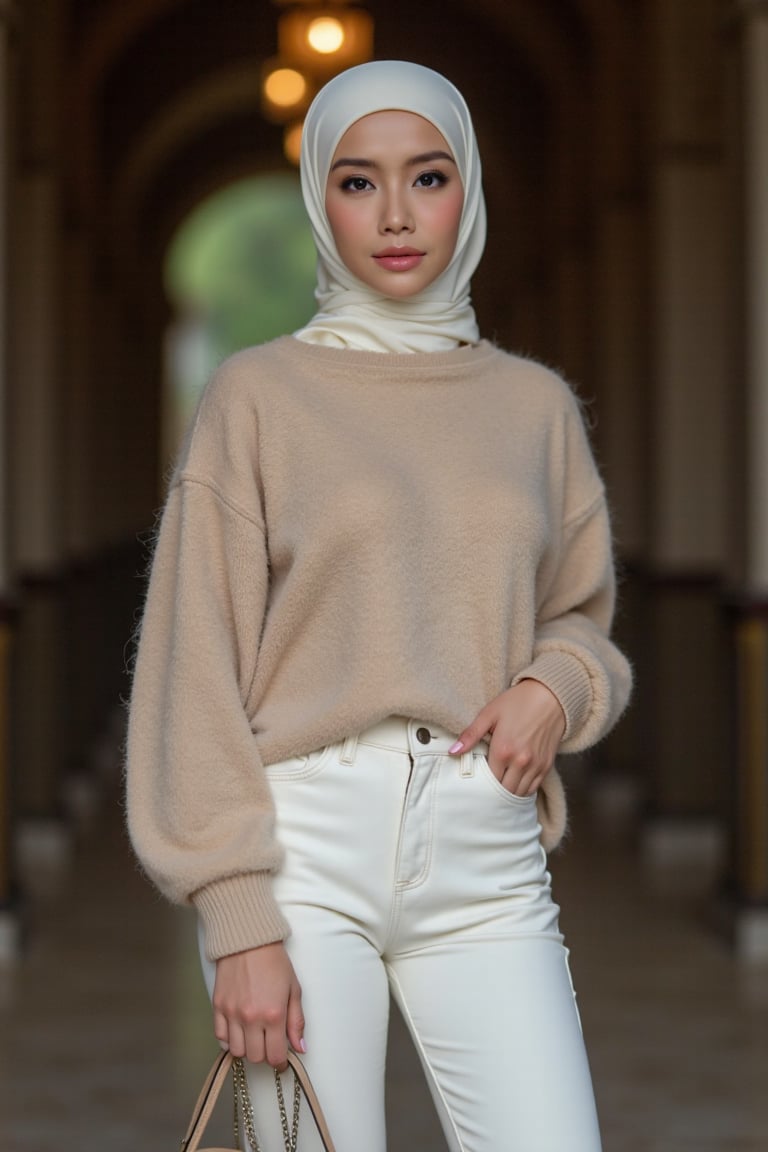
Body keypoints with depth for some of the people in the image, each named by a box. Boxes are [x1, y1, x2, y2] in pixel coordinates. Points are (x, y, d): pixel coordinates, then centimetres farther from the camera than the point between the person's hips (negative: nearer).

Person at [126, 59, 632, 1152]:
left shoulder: (536, 404, 12)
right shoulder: (259, 392, 2)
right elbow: (197, 663, -1)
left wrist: (556, 688, -2)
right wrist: (237, 917, -8)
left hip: (486, 856, 3)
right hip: (304, 843, -2)